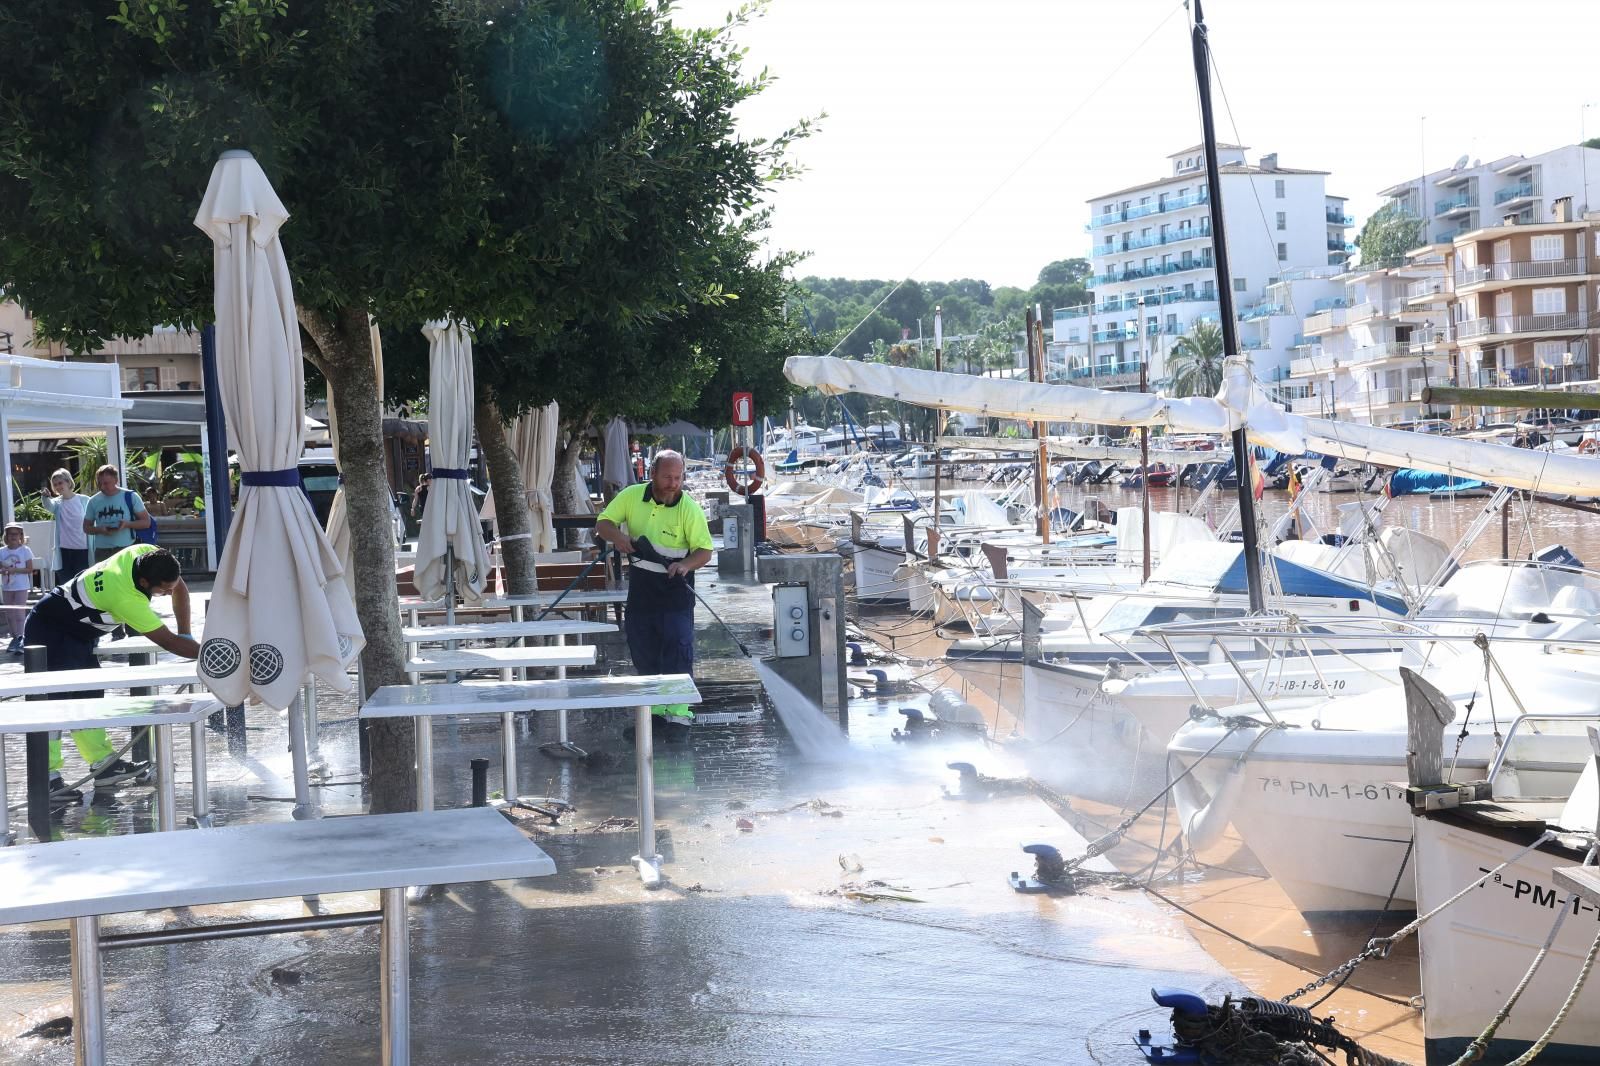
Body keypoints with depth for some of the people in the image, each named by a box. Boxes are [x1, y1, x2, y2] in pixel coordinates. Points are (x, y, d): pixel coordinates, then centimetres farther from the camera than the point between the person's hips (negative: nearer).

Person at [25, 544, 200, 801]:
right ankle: (47, 778, -18)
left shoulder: (147, 554, -16)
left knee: (89, 696, 8)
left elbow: (180, 589, 2)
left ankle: (103, 763, 11)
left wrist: (185, 636, 0)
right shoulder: (125, 598, -37)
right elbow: (166, 641, -29)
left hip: (78, 634, 9)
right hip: (49, 632, -9)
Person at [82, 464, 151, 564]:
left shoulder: (130, 497, 1)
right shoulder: (94, 501, 8)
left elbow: (146, 522, 2)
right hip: (102, 551, 3)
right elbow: (86, 527, 14)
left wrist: (127, 524, -17)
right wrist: (99, 530, -8)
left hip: (126, 549, -2)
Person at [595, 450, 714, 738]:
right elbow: (602, 522, 5)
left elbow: (704, 550, -12)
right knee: (642, 650, 10)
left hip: (675, 587, -4)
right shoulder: (631, 496, -3)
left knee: (677, 649, -9)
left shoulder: (689, 508, -12)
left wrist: (685, 564, -32)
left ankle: (678, 715, -7)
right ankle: (655, 711, 23)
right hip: (641, 584, 4)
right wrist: (617, 536, -17)